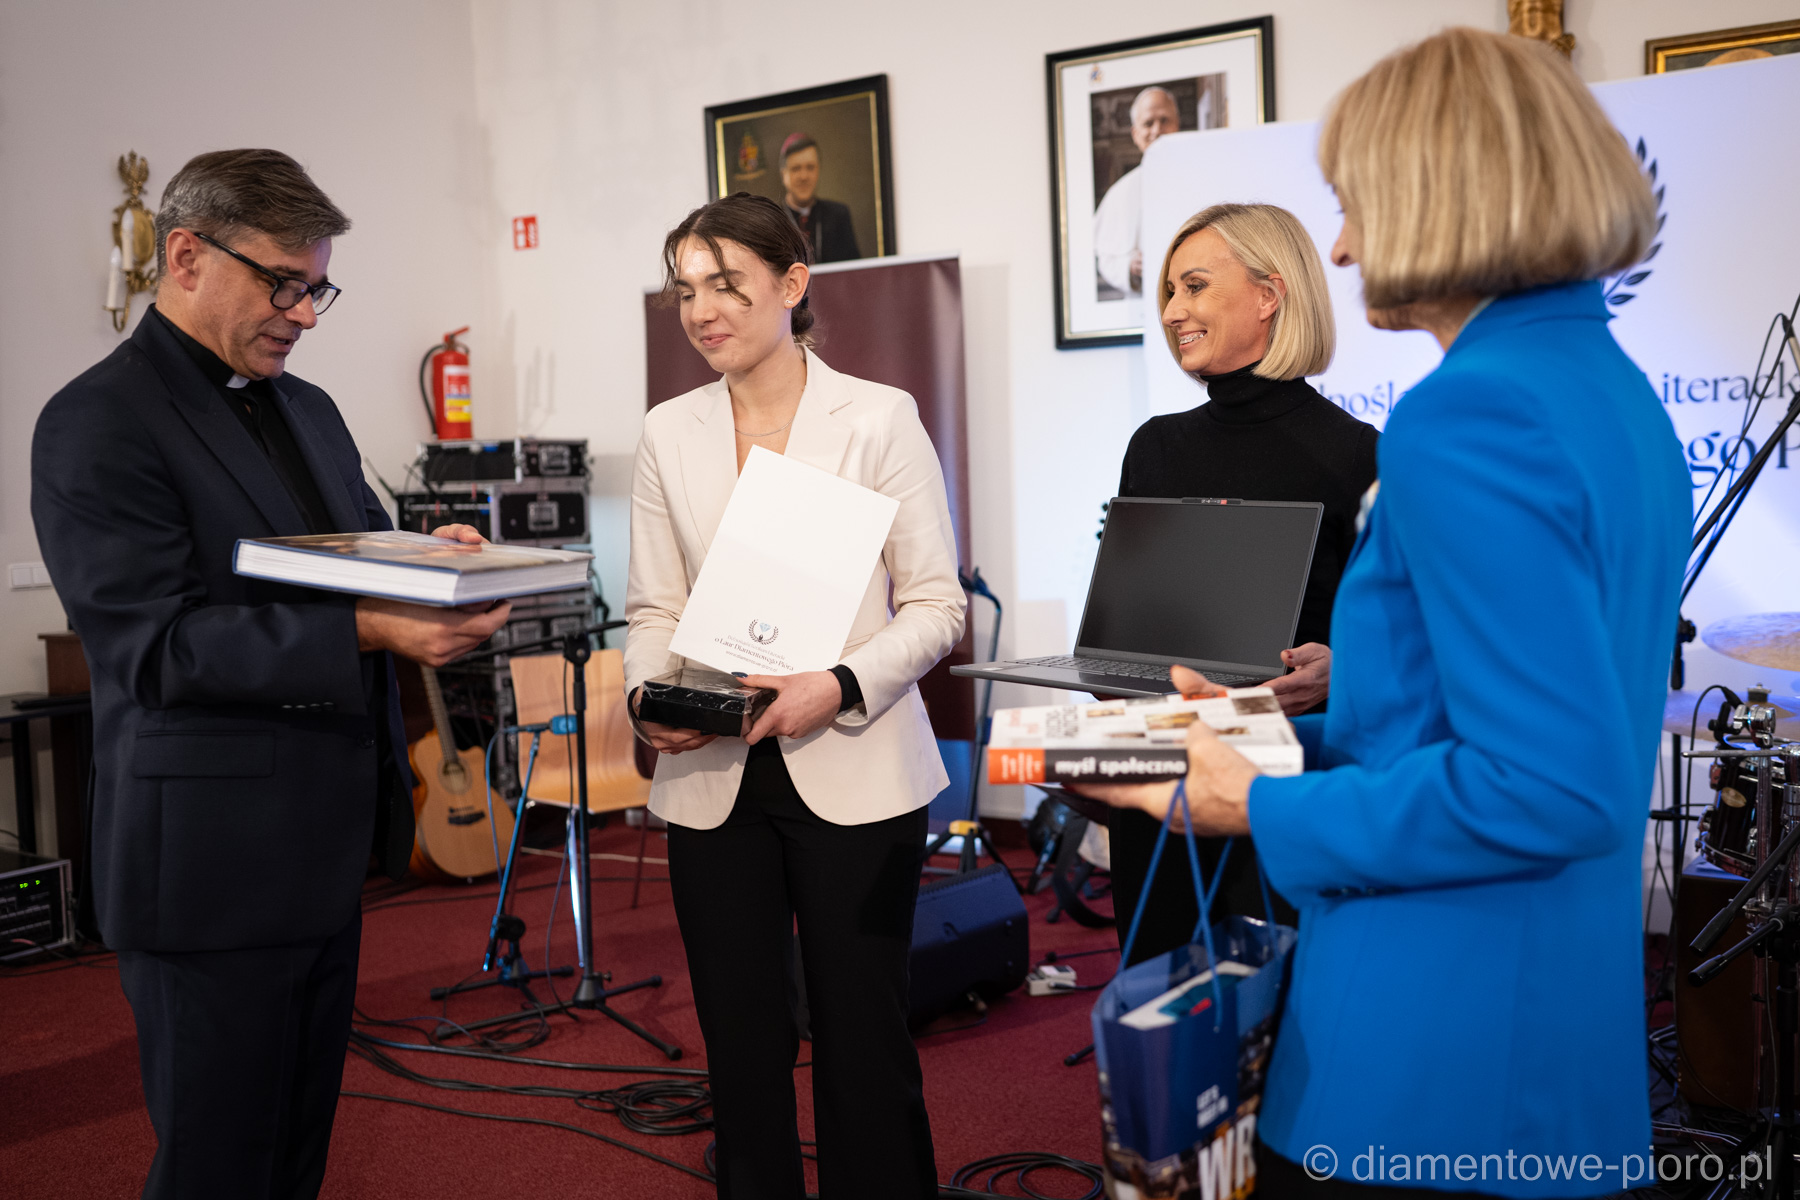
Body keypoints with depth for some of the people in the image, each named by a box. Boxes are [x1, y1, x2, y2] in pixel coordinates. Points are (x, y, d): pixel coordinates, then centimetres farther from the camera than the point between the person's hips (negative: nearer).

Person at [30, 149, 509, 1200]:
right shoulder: (99, 425, -12)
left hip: (330, 841, 8)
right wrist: (366, 631, -30)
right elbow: (159, 646, -20)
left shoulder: (309, 411, 14)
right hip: (216, 864, -8)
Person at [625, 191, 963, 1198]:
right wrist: (651, 696, -11)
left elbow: (937, 606, -3)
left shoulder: (881, 418, -2)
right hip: (713, 779, 3)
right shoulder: (670, 434, 9)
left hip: (854, 772, -3)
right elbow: (654, 609, 10)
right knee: (740, 1038, 10)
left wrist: (839, 687, -19)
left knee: (864, 1036, 4)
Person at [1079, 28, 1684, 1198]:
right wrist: (1285, 736, 15)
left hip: (1426, 1060, -9)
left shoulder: (1464, 420, -22)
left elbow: (1556, 786, -27)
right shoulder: (1620, 397, 8)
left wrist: (1266, 811, -16)